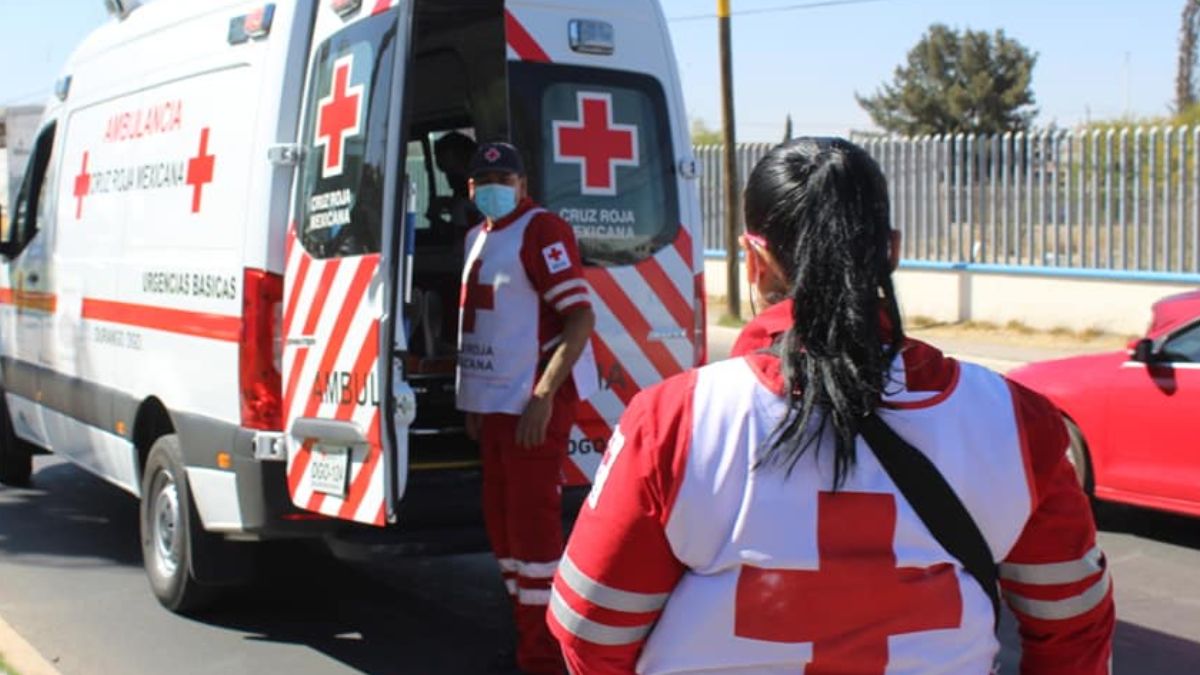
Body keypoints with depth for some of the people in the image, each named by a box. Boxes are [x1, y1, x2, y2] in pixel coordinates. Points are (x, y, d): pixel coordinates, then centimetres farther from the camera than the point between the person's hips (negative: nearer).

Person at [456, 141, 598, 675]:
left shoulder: (541, 230, -12)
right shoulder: (478, 236, 15)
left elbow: (580, 317, -19)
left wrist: (543, 396, -23)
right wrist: (475, 400, 19)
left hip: (535, 401, -9)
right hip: (494, 401, 9)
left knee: (532, 524, -6)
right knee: (501, 523, 16)